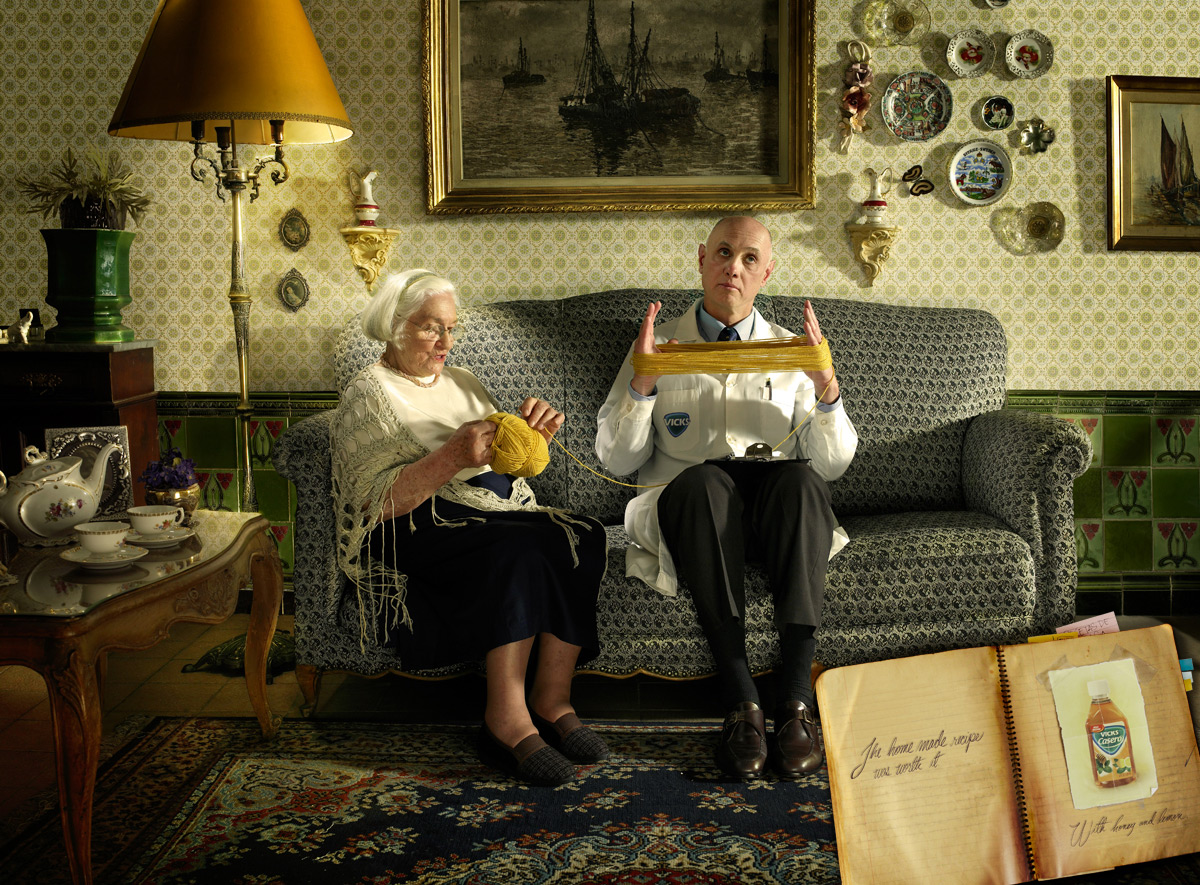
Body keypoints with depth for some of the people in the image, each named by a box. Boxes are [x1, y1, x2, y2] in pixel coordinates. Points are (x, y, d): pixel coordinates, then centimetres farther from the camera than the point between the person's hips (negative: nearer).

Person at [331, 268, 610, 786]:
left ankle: (552, 702, -22)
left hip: (501, 510, 6)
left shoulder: (461, 383, 23)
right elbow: (378, 502, -11)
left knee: (580, 536, -25)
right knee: (522, 549, -34)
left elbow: (507, 464, 19)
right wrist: (454, 457, -24)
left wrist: (533, 436, -4)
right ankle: (507, 720, -31)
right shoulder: (370, 395, 2)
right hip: (422, 529, -6)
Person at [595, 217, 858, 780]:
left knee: (798, 479, -34)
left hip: (773, 508, 1)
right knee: (703, 480, -36)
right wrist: (642, 383, -9)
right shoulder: (660, 345, 15)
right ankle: (740, 701, -37)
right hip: (689, 507, -1)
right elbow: (617, 460, 6)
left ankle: (796, 698, -35)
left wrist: (827, 390, -8)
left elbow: (831, 465, 9)